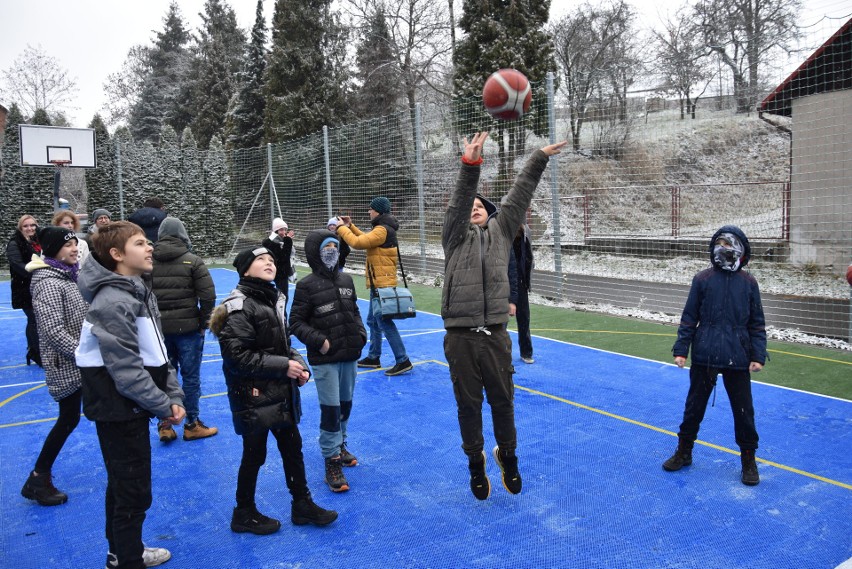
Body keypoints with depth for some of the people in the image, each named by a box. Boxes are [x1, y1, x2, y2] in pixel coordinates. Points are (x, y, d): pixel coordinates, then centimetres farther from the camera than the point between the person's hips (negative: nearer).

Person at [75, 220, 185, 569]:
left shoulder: (140, 290, 6)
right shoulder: (112, 303, -23)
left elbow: (158, 353, 9)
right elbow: (127, 371, -25)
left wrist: (174, 395, 1)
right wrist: (165, 407, -15)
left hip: (131, 408, 10)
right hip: (120, 410, -10)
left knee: (122, 485, 23)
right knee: (134, 491, 3)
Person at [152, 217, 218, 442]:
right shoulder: (192, 261, -7)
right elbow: (208, 296, -11)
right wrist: (203, 323, 2)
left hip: (158, 329, 4)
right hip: (188, 328, -3)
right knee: (191, 376, 7)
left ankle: (165, 425, 19)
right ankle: (192, 425, 16)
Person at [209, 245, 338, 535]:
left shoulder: (274, 299, 6)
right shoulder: (240, 307, -18)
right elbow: (236, 356, -23)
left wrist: (299, 365, -2)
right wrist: (283, 366, -21)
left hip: (281, 393, 8)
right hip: (253, 397, -8)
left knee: (293, 447, 17)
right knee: (255, 454, 9)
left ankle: (302, 505, 34)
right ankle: (244, 514, 31)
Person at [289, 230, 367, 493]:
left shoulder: (346, 280, 6)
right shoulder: (307, 286, -10)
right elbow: (296, 323, -7)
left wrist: (361, 334, 3)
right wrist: (319, 341, -16)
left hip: (350, 356, 6)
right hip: (325, 359, -5)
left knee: (345, 404, 17)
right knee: (330, 409, -4)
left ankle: (339, 445, 39)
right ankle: (332, 462, 9)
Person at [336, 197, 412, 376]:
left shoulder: (383, 230, -17)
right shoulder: (383, 229, 14)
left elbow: (358, 243, -21)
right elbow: (366, 239, 27)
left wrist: (341, 228, -8)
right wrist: (350, 226, 20)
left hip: (382, 284, -11)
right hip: (378, 284, 11)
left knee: (385, 323, -10)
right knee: (373, 322, 18)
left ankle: (403, 361, -7)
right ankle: (373, 358, 29)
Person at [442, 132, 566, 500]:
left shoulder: (501, 231, 13)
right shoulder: (456, 236, 6)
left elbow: (519, 196, 6)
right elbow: (458, 201, -10)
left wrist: (540, 159, 0)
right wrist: (470, 165, -24)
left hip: (495, 335, 2)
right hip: (461, 338, -1)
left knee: (502, 400, 12)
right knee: (468, 404, 9)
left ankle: (507, 455, 36)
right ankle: (475, 462, 30)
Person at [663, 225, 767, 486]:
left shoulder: (748, 283, 1)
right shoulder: (702, 279, -2)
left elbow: (757, 323, 5)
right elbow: (689, 318, 1)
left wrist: (758, 355, -2)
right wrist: (681, 349, -2)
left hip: (738, 358, 0)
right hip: (704, 356, 0)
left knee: (743, 410, 8)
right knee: (694, 406, 12)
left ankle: (748, 460, 27)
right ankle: (684, 452, 29)